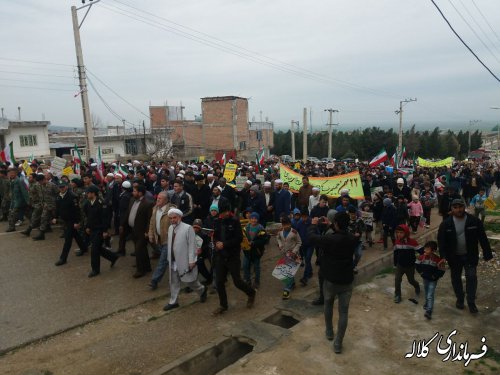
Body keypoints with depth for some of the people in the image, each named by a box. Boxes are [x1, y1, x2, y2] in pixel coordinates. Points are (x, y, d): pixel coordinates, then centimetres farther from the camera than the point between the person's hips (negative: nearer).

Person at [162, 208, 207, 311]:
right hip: (173, 261, 6)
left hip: (185, 261, -6)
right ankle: (173, 302, 27)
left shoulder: (188, 228, -14)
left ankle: (202, 290, 33)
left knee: (189, 281, 6)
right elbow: (170, 244, 10)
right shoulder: (170, 228, 6)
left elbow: (192, 245, -15)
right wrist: (169, 258, 10)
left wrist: (191, 260, -16)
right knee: (174, 282, 13)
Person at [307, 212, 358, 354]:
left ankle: (329, 332, 39)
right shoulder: (353, 239, -8)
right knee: (343, 312, 9)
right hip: (346, 281, 2)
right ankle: (338, 343, 11)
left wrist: (314, 224, 10)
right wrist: (331, 225, 21)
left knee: (328, 304, 25)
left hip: (330, 280, -2)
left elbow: (311, 236, -8)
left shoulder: (329, 239, -22)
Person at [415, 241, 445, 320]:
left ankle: (429, 311, -14)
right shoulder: (422, 257, -8)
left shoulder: (438, 260, -21)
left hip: (433, 280, -5)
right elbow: (417, 265, 5)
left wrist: (434, 276, -17)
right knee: (426, 293, 23)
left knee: (430, 295, -11)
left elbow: (441, 272, -17)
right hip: (425, 278, 5)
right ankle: (427, 304, 46)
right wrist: (421, 272, -2)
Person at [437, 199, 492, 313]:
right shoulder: (446, 224, -11)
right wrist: (444, 256, -16)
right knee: (456, 278, 12)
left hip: (470, 256, -1)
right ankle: (460, 299, 32)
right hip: (454, 257, 1)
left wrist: (487, 254, -4)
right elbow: (441, 241, -9)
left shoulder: (474, 221, -10)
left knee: (471, 277, -4)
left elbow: (483, 239, -4)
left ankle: (471, 302, 11)